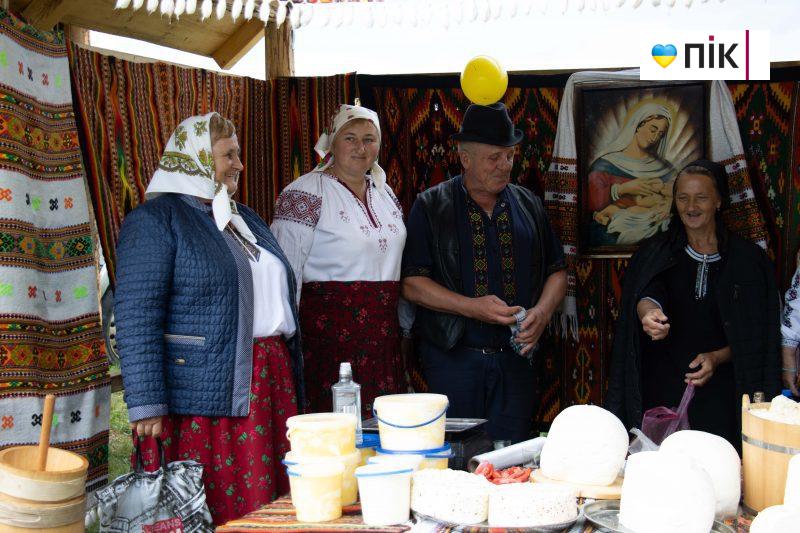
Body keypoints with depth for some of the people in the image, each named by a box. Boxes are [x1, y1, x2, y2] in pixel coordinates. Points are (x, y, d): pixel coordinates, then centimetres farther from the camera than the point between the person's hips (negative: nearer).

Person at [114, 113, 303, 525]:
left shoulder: (245, 220, 20)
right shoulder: (156, 219, -5)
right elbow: (136, 317, -14)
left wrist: (295, 381, 20)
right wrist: (147, 406, -20)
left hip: (271, 389, 7)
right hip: (202, 399, -7)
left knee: (268, 507, 7)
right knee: (209, 513, -3)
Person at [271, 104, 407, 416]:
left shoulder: (385, 194, 16)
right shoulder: (305, 194, -7)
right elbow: (285, 271, -11)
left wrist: (406, 325, 21)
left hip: (383, 341, 7)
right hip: (329, 339, -7)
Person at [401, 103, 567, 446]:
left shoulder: (527, 205, 12)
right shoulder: (431, 207, 0)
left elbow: (557, 272, 16)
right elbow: (412, 284, -5)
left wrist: (541, 312, -4)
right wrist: (472, 307, -16)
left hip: (516, 356, 3)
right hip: (454, 356, -3)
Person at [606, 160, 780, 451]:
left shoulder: (747, 259, 3)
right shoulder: (657, 252, 4)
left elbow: (755, 335, 3)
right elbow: (646, 293, -16)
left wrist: (717, 357, -13)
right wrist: (649, 311, -39)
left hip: (719, 389, 0)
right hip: (664, 387, 1)